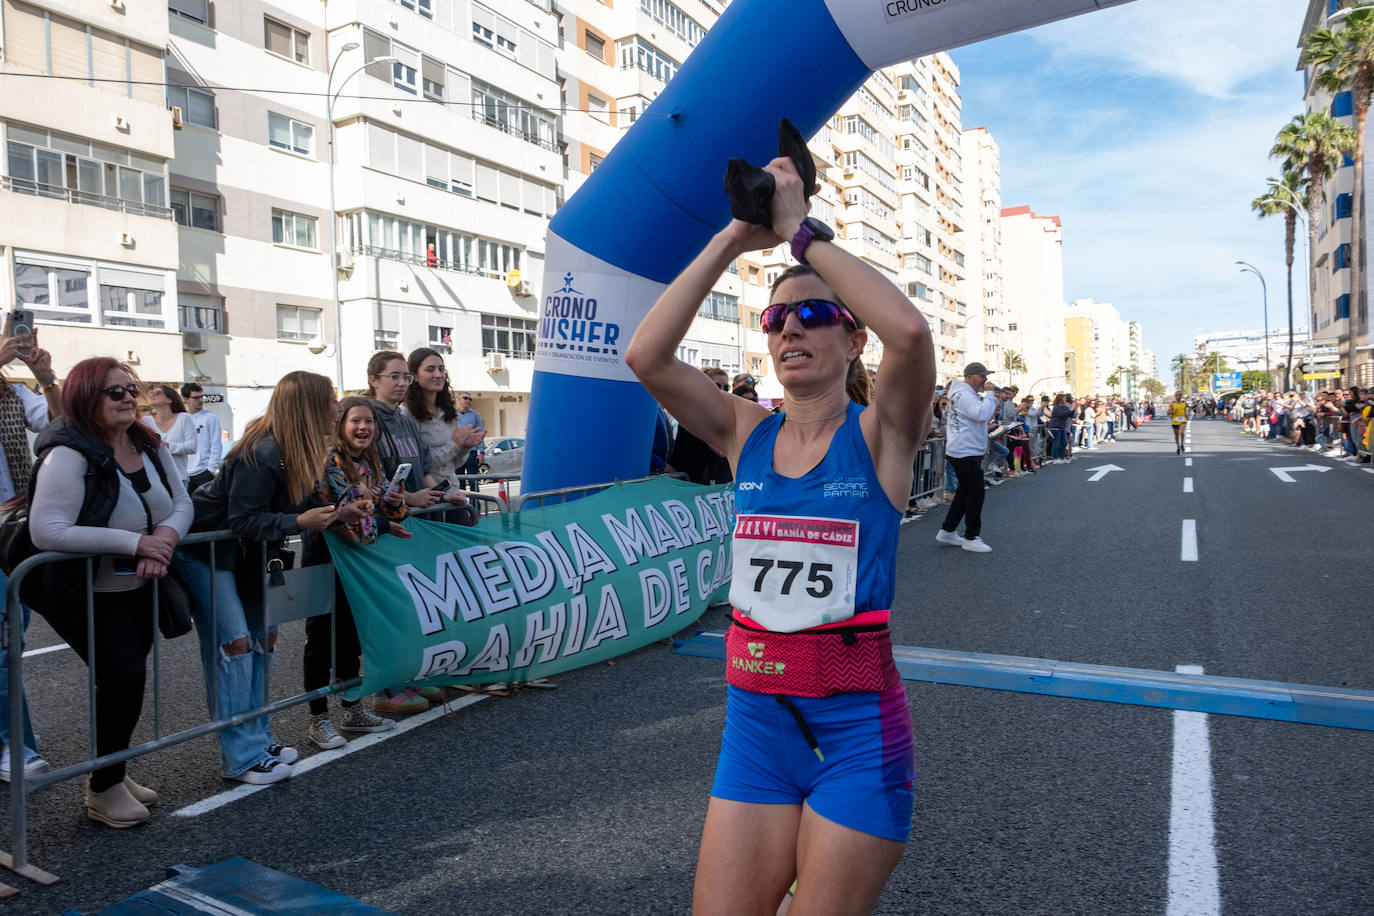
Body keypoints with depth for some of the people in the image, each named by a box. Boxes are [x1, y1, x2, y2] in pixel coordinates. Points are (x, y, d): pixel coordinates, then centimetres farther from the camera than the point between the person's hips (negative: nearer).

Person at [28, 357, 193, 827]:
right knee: (125, 675, -13)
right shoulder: (69, 455, -25)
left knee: (126, 678, 16)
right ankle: (104, 789, 7)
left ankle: (114, 772, 36)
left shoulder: (148, 445, -2)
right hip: (84, 594, -7)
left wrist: (167, 534, -24)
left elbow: (182, 502, 0)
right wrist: (134, 542, -34)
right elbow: (46, 532, -32)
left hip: (139, 587, 7)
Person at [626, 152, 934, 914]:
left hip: (855, 725, -3)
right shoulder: (746, 435, 2)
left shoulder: (880, 436, -7)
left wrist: (802, 231, -18)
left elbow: (909, 330, -27)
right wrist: (733, 239, -11)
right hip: (753, 718, 4)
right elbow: (646, 356, -10)